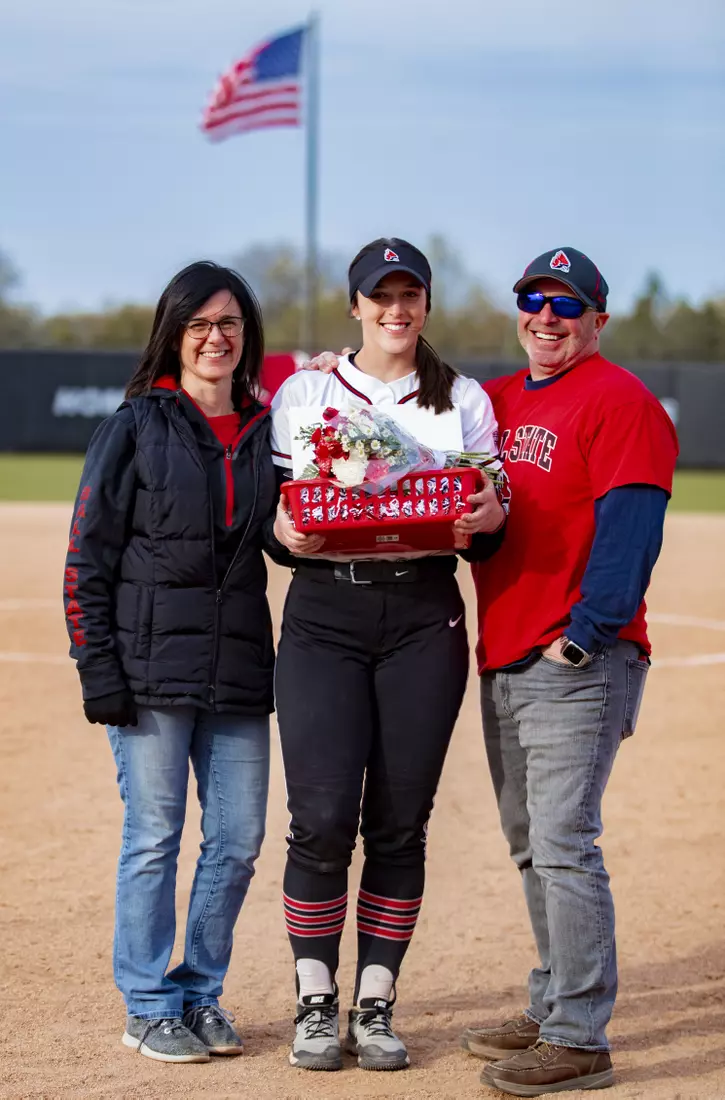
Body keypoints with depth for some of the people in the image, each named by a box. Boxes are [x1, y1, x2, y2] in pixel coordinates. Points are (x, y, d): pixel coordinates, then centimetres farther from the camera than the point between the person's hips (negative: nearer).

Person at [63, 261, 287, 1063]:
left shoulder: (265, 431, 11)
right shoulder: (137, 426, -1)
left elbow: (290, 538, 16)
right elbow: (88, 556, -3)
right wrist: (97, 669, -10)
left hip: (239, 670, 4)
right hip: (152, 668, -4)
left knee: (238, 839, 6)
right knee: (154, 838, 0)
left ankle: (201, 993, 22)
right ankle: (149, 1008, 11)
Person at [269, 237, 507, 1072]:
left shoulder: (464, 400, 13)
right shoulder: (303, 392, 10)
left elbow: (494, 512, 7)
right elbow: (272, 505, 7)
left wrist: (488, 516, -16)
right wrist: (283, 529, -16)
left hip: (424, 619, 1)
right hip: (323, 616, -1)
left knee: (400, 823, 1)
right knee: (323, 816, -9)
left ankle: (375, 1005, 11)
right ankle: (315, 1003, 5)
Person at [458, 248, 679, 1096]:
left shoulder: (619, 401, -8)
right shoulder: (495, 401, 16)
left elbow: (629, 533, -16)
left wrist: (579, 641, -19)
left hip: (578, 667, -8)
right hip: (501, 660, 8)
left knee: (563, 845, -10)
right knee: (531, 848, 14)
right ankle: (550, 1010, 25)